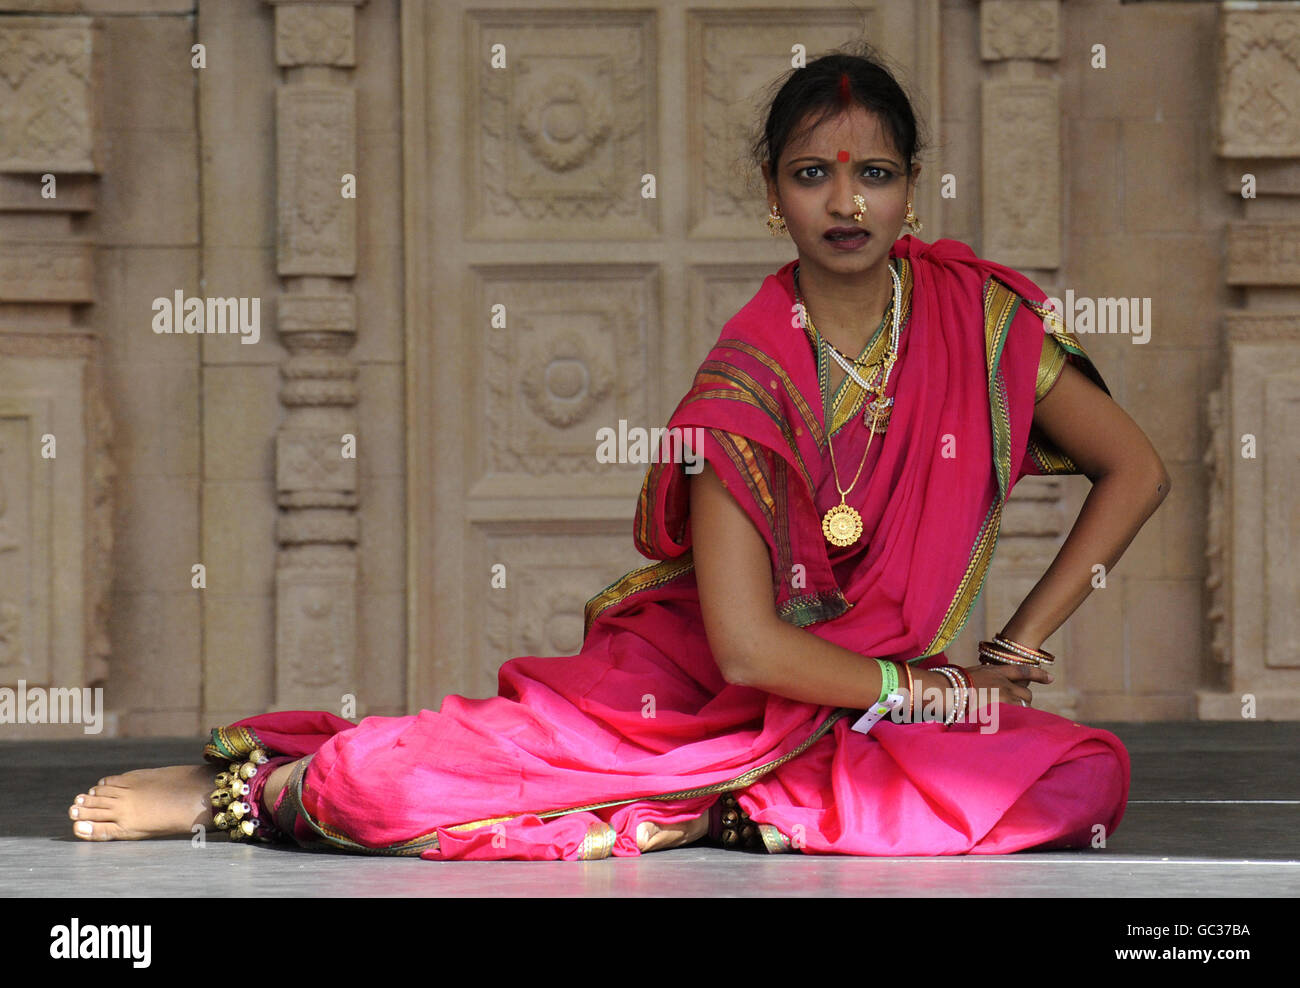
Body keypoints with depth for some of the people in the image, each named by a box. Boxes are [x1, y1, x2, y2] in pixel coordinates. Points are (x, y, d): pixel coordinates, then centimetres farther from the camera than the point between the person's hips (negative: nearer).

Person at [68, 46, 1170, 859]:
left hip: (890, 697, 3)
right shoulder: (747, 379, -13)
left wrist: (1013, 653, -3)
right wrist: (935, 689, -14)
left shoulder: (976, 313, -5)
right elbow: (747, 642, -19)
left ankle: (724, 805, -17)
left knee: (1082, 779, -30)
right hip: (702, 677, -3)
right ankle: (245, 787, 8)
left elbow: (1138, 471, 4)